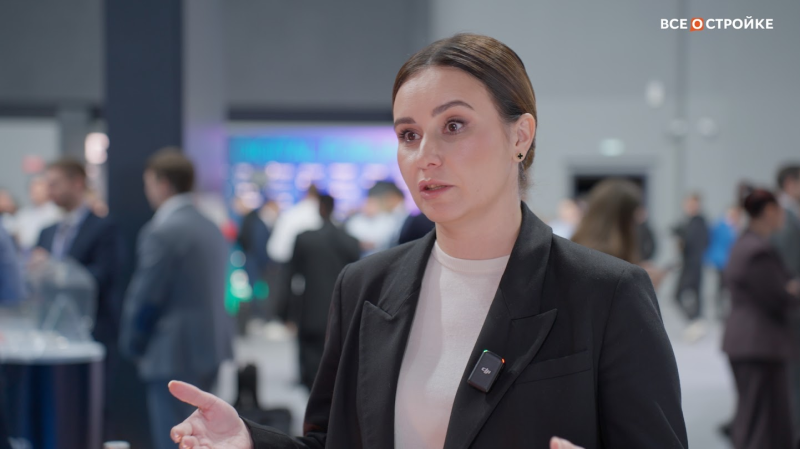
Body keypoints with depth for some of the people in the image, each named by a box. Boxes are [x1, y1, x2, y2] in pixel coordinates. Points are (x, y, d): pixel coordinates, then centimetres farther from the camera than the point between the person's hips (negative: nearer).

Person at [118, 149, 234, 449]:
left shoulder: (162, 232, -14)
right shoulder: (211, 229, 12)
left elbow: (146, 298, -14)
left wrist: (132, 345, 3)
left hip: (174, 356, -9)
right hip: (210, 348, 9)